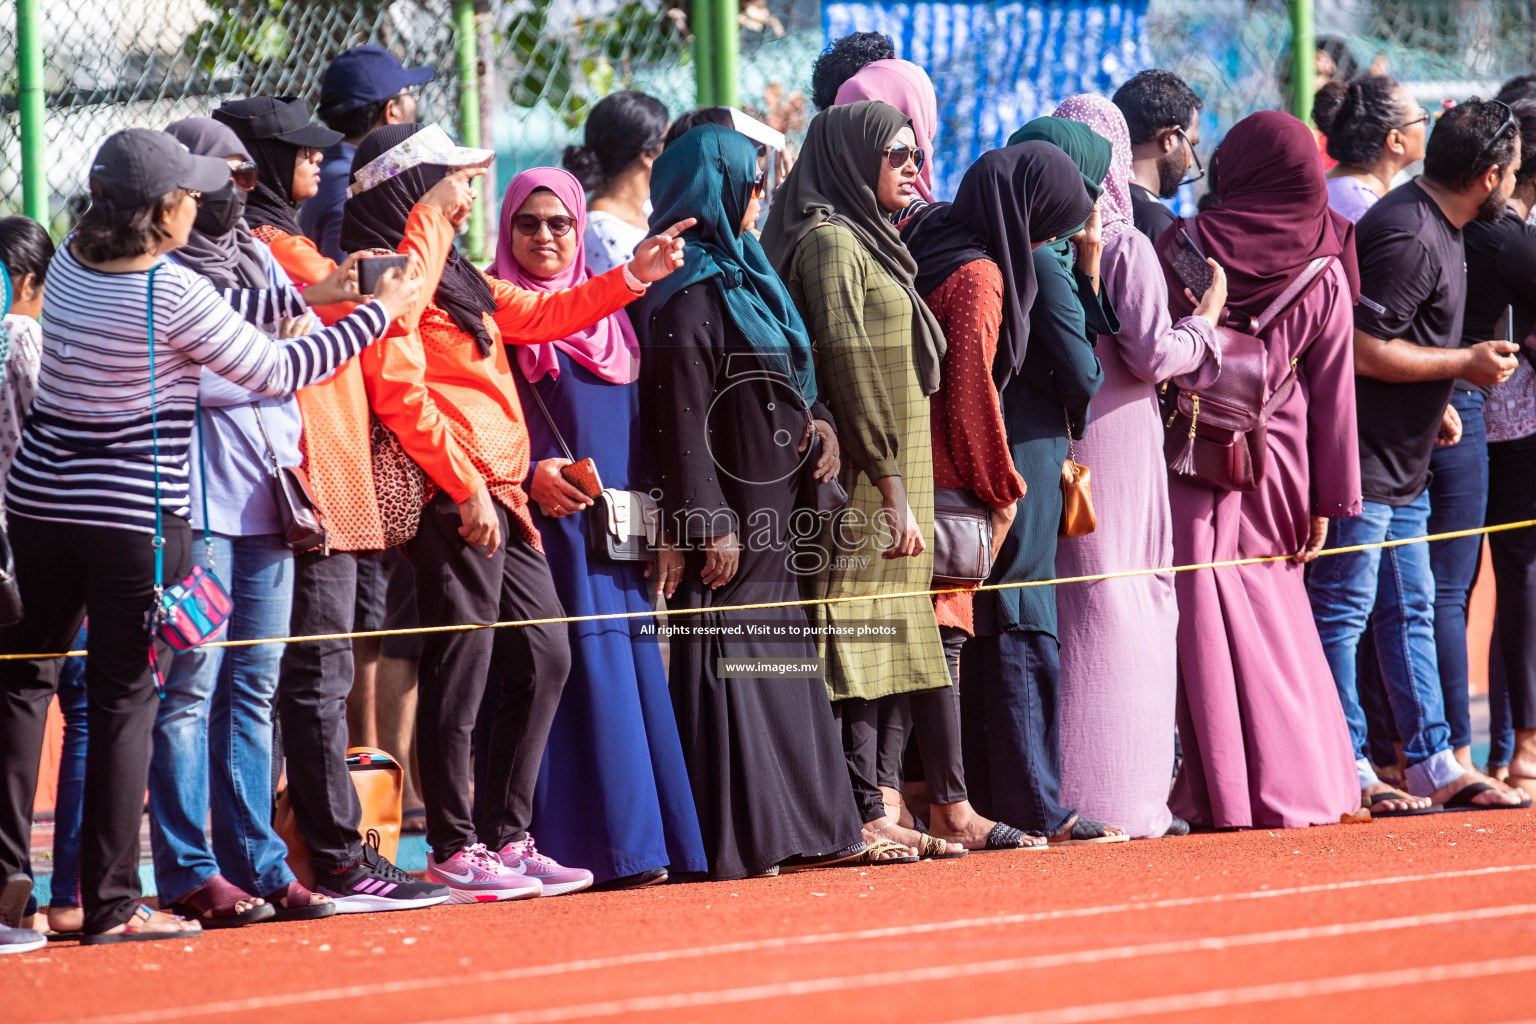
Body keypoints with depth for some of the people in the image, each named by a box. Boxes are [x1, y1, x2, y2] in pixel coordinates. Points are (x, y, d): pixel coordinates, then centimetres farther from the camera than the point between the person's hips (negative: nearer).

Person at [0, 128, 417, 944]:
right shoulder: (174, 294, -17)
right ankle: (112, 903, 1)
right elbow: (276, 372, -8)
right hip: (136, 517, -6)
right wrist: (377, 314, 3)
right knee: (123, 700, 0)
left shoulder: (69, 264, 3)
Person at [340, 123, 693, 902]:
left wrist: (633, 276, 22)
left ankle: (505, 837, 17)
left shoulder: (454, 274, 20)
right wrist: (466, 488, -19)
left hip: (500, 497, 10)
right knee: (460, 672, -6)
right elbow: (402, 394, -18)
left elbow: (539, 315, 28)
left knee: (544, 660, 12)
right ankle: (453, 850, -1)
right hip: (453, 501, -10)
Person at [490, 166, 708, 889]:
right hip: (548, 523, -6)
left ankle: (644, 842, 3)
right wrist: (529, 475, -21)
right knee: (578, 667, -11)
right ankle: (595, 848, -13)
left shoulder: (609, 312, 18)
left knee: (633, 673, 2)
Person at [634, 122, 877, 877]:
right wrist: (708, 524, -22)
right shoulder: (688, 294, -14)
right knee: (723, 659, -8)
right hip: (727, 514, -10)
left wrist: (814, 418, 4)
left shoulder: (741, 273, 16)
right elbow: (682, 418, -19)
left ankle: (793, 828, 15)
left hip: (769, 511, 10)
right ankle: (732, 839, -7)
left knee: (783, 659, 11)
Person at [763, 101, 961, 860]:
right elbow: (847, 367, -18)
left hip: (881, 483, 10)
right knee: (848, 630, -10)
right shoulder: (829, 241, -11)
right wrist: (893, 488, -21)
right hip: (859, 480, -10)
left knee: (868, 649, 7)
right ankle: (852, 817, -12)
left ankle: (864, 815, 8)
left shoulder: (866, 241, 20)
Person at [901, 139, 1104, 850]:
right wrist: (1000, 488, -5)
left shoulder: (928, 239, 13)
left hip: (913, 472, 9)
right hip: (949, 480, -9)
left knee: (935, 635, 8)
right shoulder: (978, 276, -15)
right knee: (942, 633, -7)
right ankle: (951, 810, -7)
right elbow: (971, 393, -16)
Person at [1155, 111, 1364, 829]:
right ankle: (1297, 787, 13)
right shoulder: (1323, 271, -1)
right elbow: (1333, 393, 1)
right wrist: (1327, 500, 6)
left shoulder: (1183, 244, -7)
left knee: (1204, 617, 1)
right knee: (1276, 617, 13)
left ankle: (1225, 793, -2)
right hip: (1273, 470, 2)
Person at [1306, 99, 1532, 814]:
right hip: (1361, 461, -11)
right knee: (1343, 610, -4)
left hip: (1402, 465, 11)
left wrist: (1436, 399, 20)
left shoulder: (1436, 227, 13)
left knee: (1410, 611, 12)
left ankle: (1435, 764, 16)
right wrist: (1466, 364, -15)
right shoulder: (1408, 237, -21)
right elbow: (1365, 351, -24)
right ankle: (1348, 774, -2)